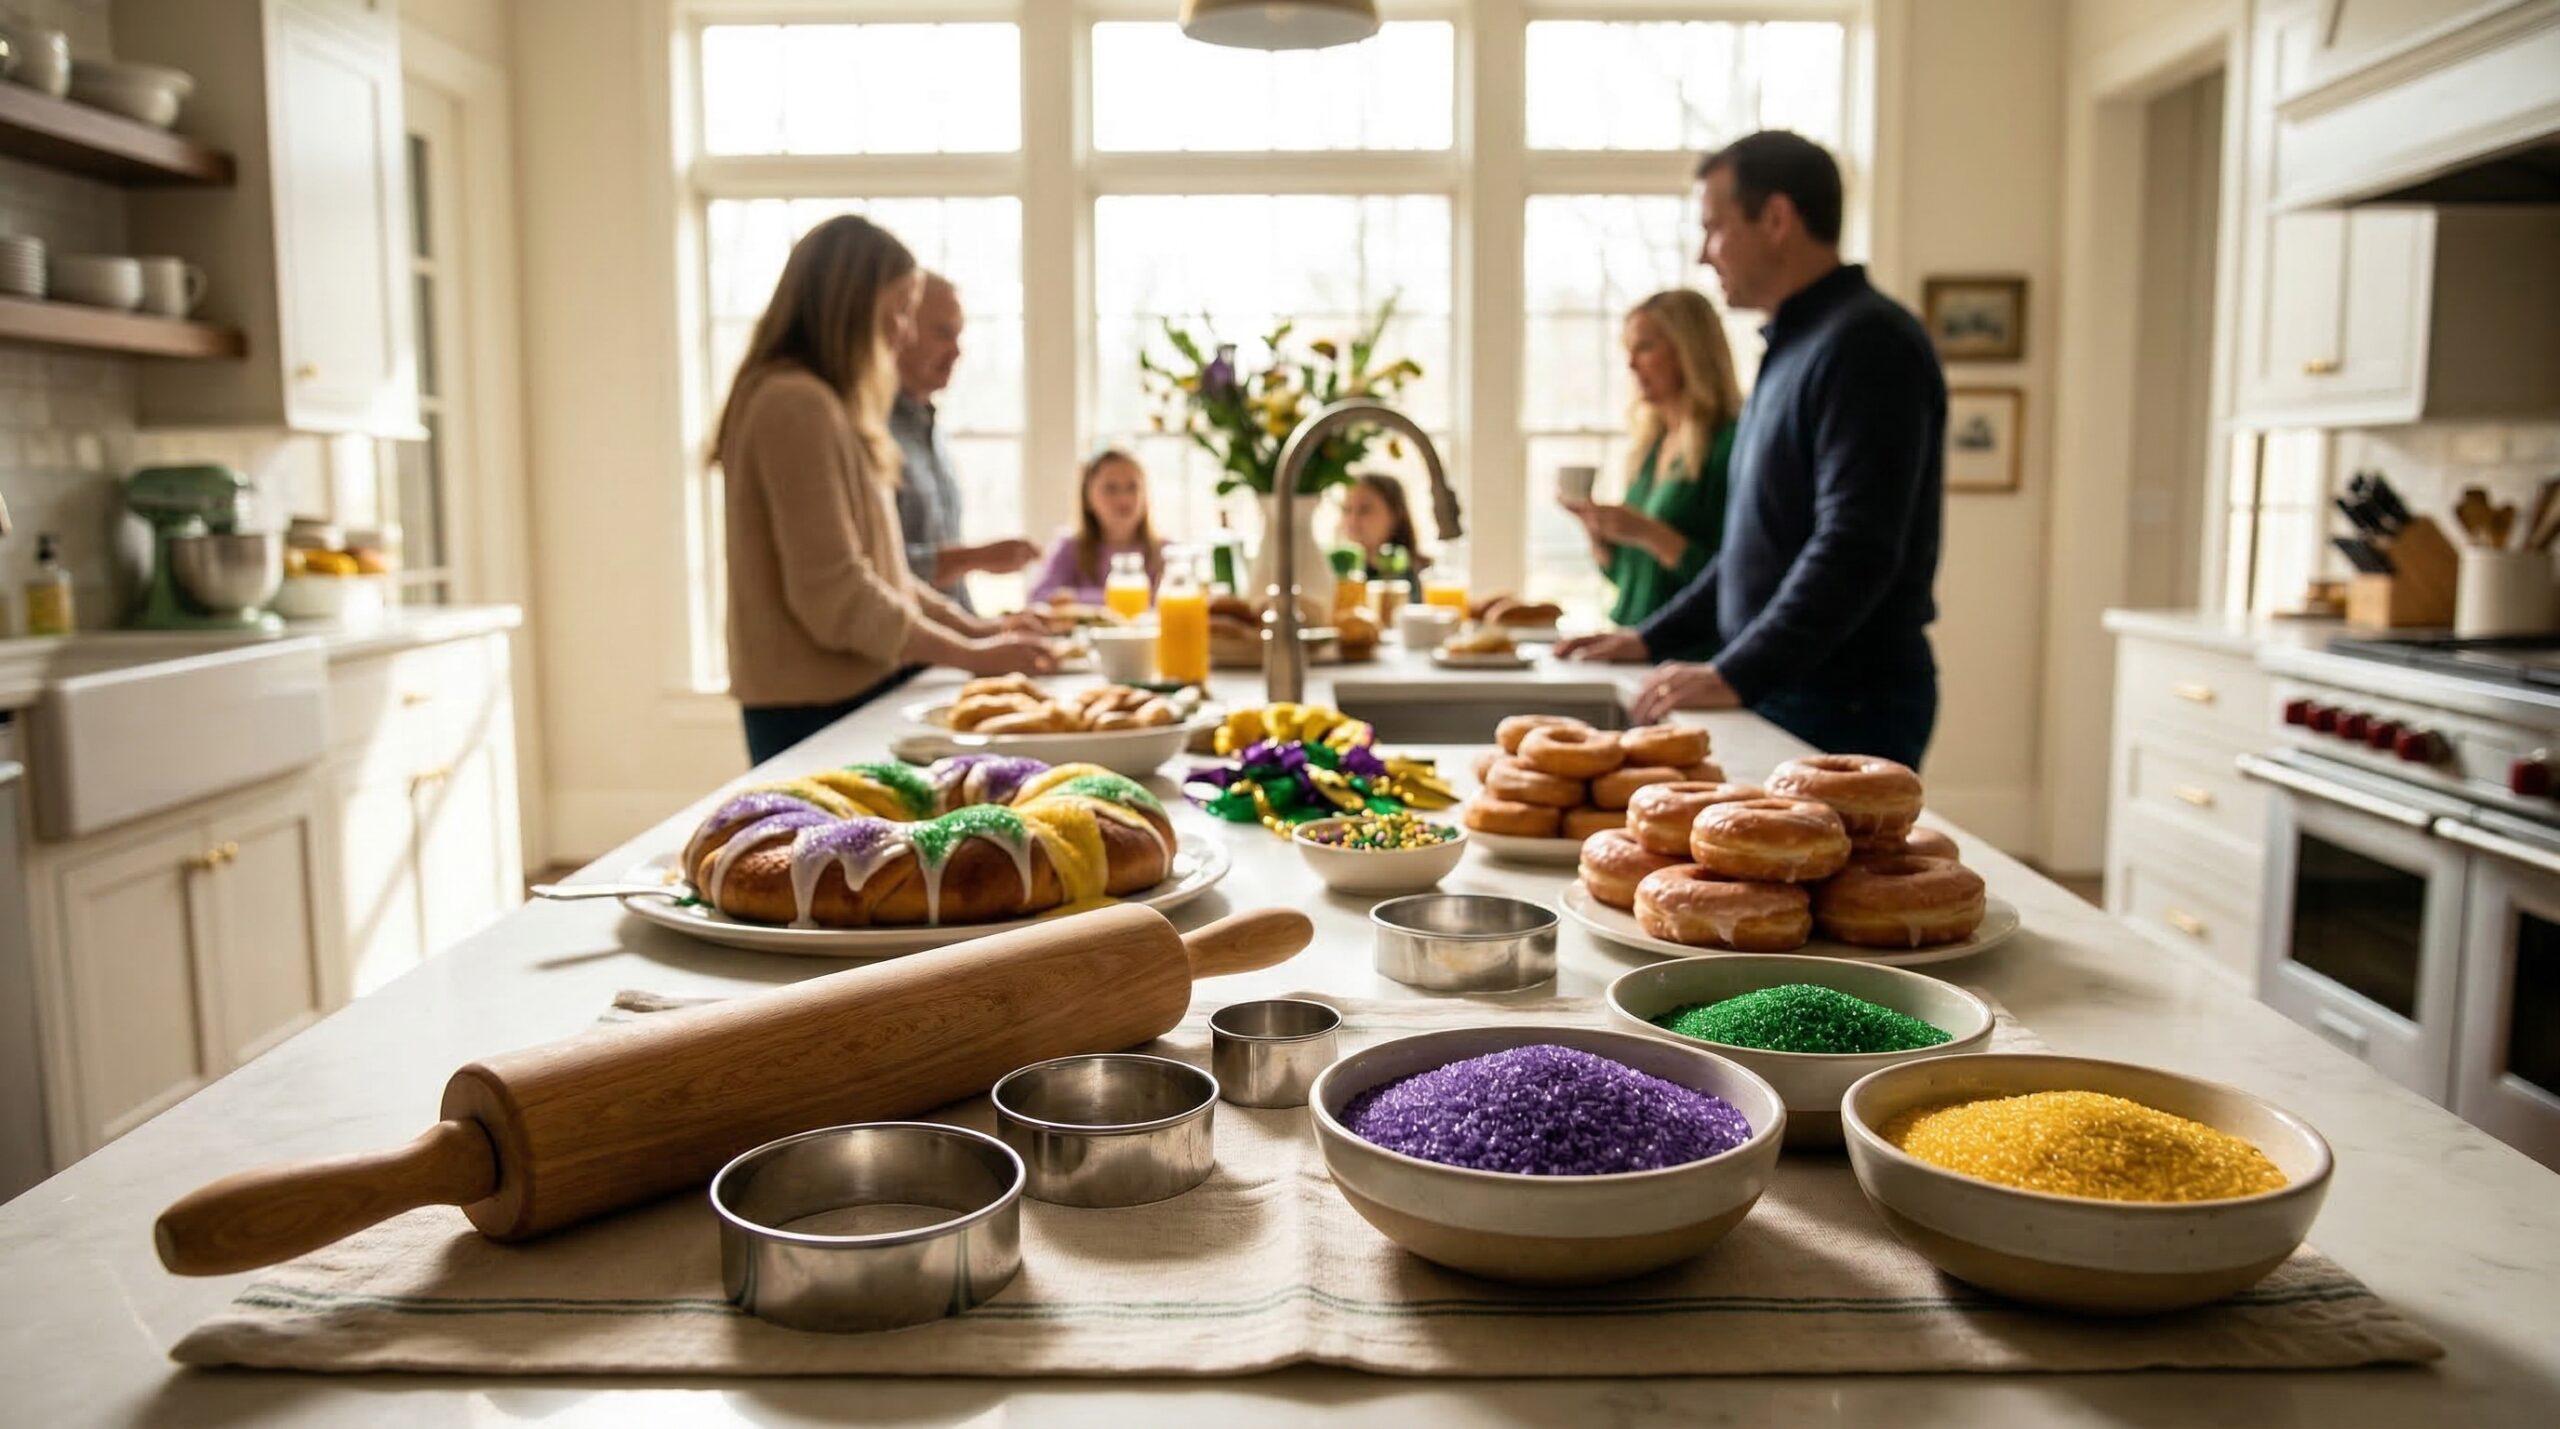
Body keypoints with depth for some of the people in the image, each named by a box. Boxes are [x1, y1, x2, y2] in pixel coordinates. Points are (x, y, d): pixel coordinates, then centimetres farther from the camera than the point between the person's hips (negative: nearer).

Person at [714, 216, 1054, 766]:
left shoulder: (826, 406, 16)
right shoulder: (796, 405, -14)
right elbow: (832, 591, -19)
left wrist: (978, 629, 9)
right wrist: (973, 655, -12)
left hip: (852, 694, 9)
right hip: (818, 711, -9)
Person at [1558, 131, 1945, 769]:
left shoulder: (1867, 343, -14)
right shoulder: (1794, 345, 18)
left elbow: (1856, 549, -24)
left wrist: (1735, 676, -27)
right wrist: (1653, 637, 19)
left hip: (1846, 710, -9)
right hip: (1776, 691, 9)